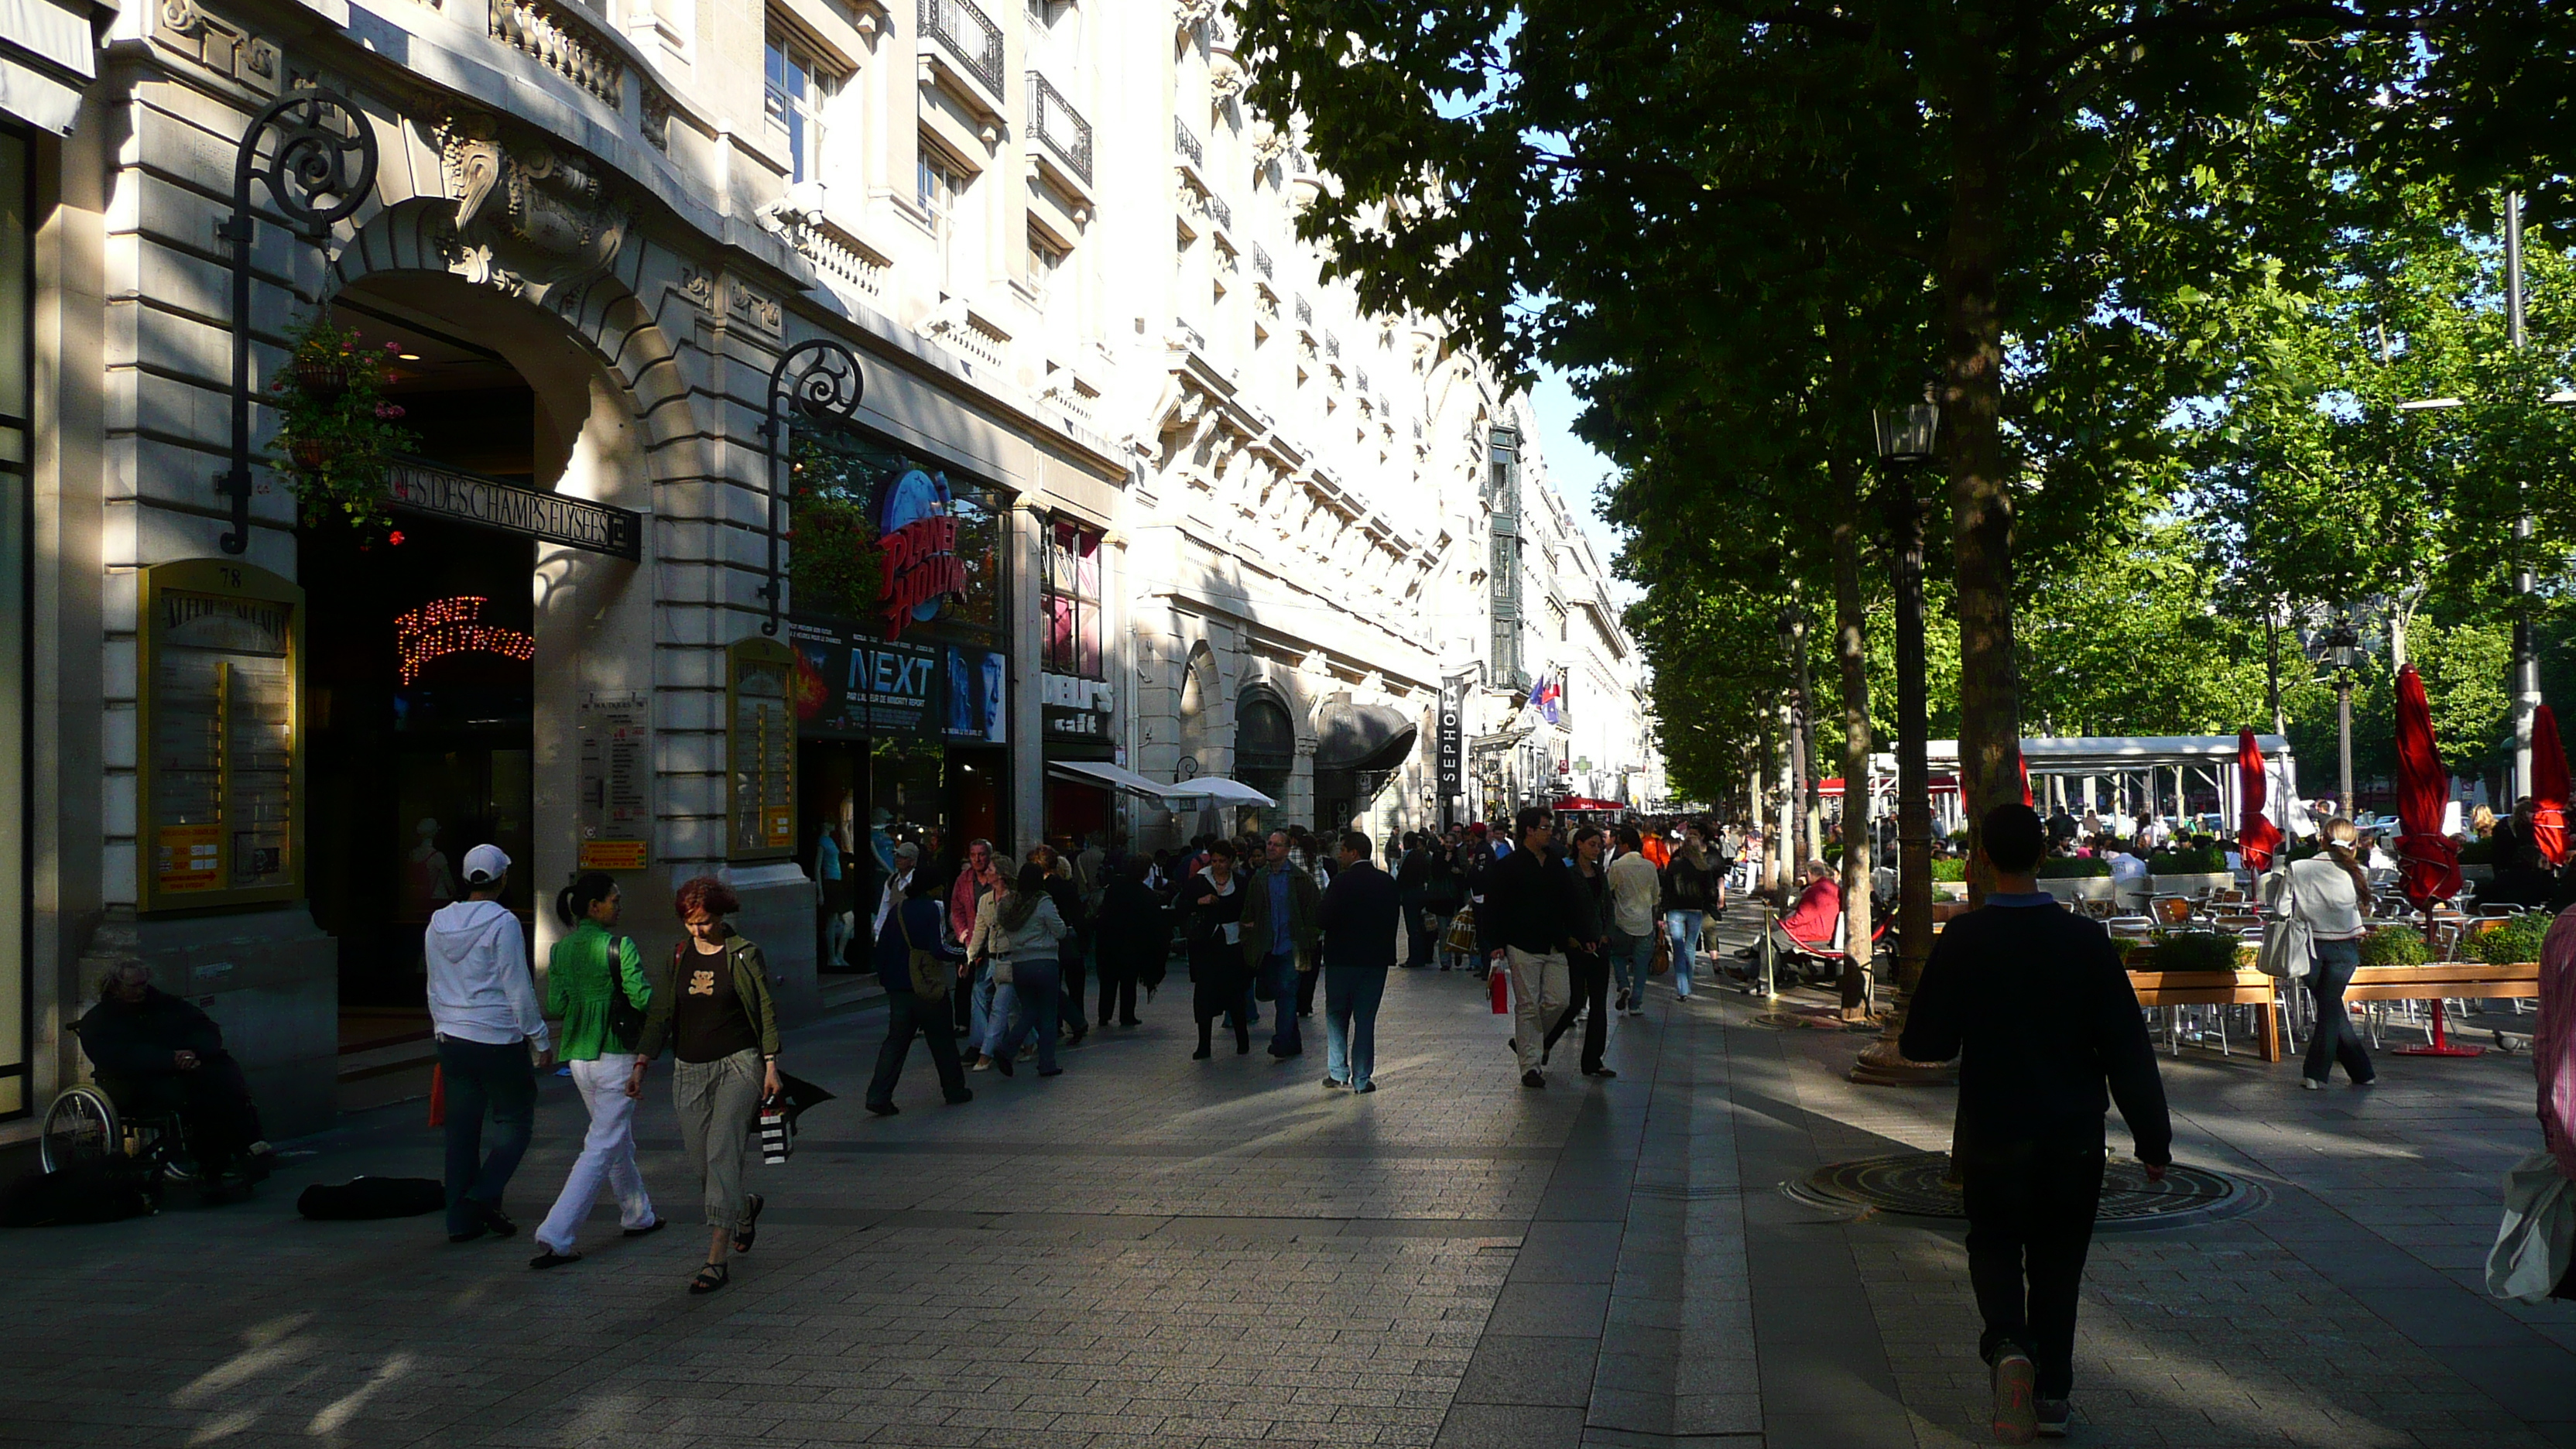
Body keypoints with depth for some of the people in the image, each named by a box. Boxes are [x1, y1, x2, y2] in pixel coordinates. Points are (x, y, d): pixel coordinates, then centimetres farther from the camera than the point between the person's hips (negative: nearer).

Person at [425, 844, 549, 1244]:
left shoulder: (439, 923, 8)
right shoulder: (502, 922, -13)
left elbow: (434, 986, 16)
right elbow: (519, 988, -12)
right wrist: (541, 1040, -5)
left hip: (452, 1040, 6)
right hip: (498, 1040, -6)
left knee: (461, 1127, 10)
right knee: (514, 1119, 6)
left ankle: (461, 1219, 12)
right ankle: (484, 1196, -8)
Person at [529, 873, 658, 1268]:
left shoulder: (560, 951, 4)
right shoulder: (620, 946, -15)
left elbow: (556, 1008, 4)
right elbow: (642, 999, -19)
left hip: (578, 1056, 7)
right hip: (615, 1057, -7)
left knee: (619, 1139, 23)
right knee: (601, 1149, -3)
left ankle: (637, 1216, 37)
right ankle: (554, 1236, -9)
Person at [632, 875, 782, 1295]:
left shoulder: (744, 955, -2)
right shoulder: (679, 956, 9)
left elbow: (767, 1012, 0)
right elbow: (661, 1012, 10)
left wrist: (770, 1064, -5)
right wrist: (642, 1060, 0)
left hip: (738, 1064, -5)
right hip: (690, 1070, 5)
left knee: (722, 1153, -15)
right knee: (699, 1162, 8)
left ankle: (717, 1260, -14)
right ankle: (745, 1206, 41)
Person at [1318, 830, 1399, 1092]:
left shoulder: (1343, 881, -14)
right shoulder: (1388, 883, 4)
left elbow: (1323, 919, -18)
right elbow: (1394, 917, 9)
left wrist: (1319, 905, 1)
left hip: (1343, 959, -4)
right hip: (1376, 959, 4)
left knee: (1336, 1016, 11)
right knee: (1365, 1019, 8)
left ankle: (1338, 1071, 6)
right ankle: (1362, 1078, 8)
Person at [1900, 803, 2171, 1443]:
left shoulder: (1962, 940, -12)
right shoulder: (2086, 939, -9)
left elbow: (1928, 1043, -8)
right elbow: (2128, 1047, -7)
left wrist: (1906, 1042, 15)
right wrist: (2153, 1139, -1)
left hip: (1993, 1133, -1)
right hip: (2073, 1133, 1)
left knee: (1994, 1245, 15)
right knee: (2057, 1259, 16)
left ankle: (2008, 1345, -12)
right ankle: (2052, 1393, 21)